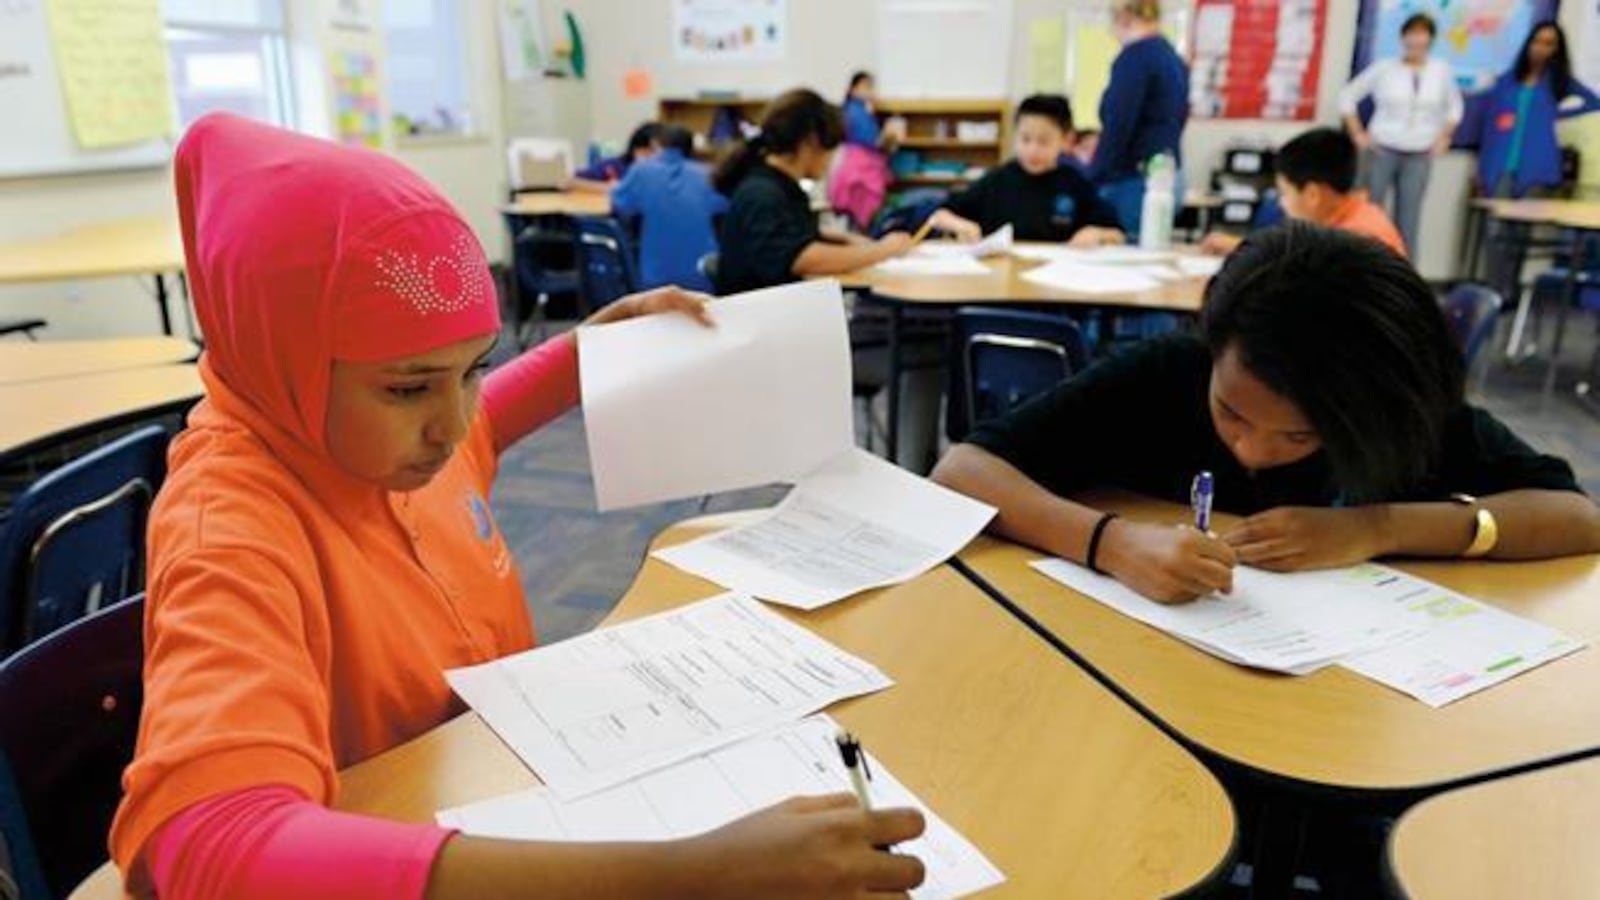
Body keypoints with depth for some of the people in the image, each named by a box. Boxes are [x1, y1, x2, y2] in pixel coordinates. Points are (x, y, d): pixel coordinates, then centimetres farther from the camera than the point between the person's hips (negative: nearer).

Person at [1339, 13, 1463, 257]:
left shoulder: (1442, 70, 5)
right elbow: (1348, 96, 2)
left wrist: (1443, 137, 9)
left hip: (1420, 156, 2)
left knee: (1408, 218, 2)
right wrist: (1358, 134, -3)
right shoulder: (1384, 68, -3)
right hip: (1383, 150, -2)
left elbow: (1454, 106, 19)